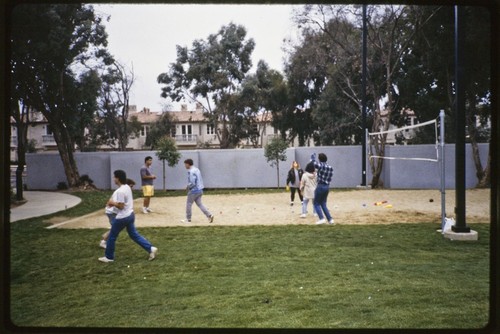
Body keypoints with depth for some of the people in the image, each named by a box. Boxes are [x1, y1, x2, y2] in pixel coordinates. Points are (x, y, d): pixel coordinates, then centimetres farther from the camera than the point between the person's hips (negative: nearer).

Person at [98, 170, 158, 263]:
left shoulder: (120, 191, -23)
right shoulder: (127, 187, 7)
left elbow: (121, 206, -23)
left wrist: (112, 203, -9)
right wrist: (114, 202, 10)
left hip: (122, 218, -9)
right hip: (130, 215, 9)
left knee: (112, 237, 9)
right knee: (134, 235, 15)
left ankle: (109, 257, 22)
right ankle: (151, 249, 8)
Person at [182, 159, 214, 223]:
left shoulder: (191, 171, -16)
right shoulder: (197, 169, 13)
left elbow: (192, 183, -23)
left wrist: (188, 187, -5)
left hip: (194, 191, -9)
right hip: (200, 190, 9)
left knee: (188, 204, 5)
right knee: (199, 204, 10)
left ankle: (188, 219, 14)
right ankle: (209, 215, -1)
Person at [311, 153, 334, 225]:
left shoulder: (320, 166, -13)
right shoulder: (330, 168, 6)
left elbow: (313, 161, -3)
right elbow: (330, 178, 8)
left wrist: (313, 155, 18)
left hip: (320, 186, -6)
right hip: (327, 187, 6)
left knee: (316, 203, 6)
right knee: (323, 204, 17)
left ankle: (321, 218, -6)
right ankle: (330, 219, 12)